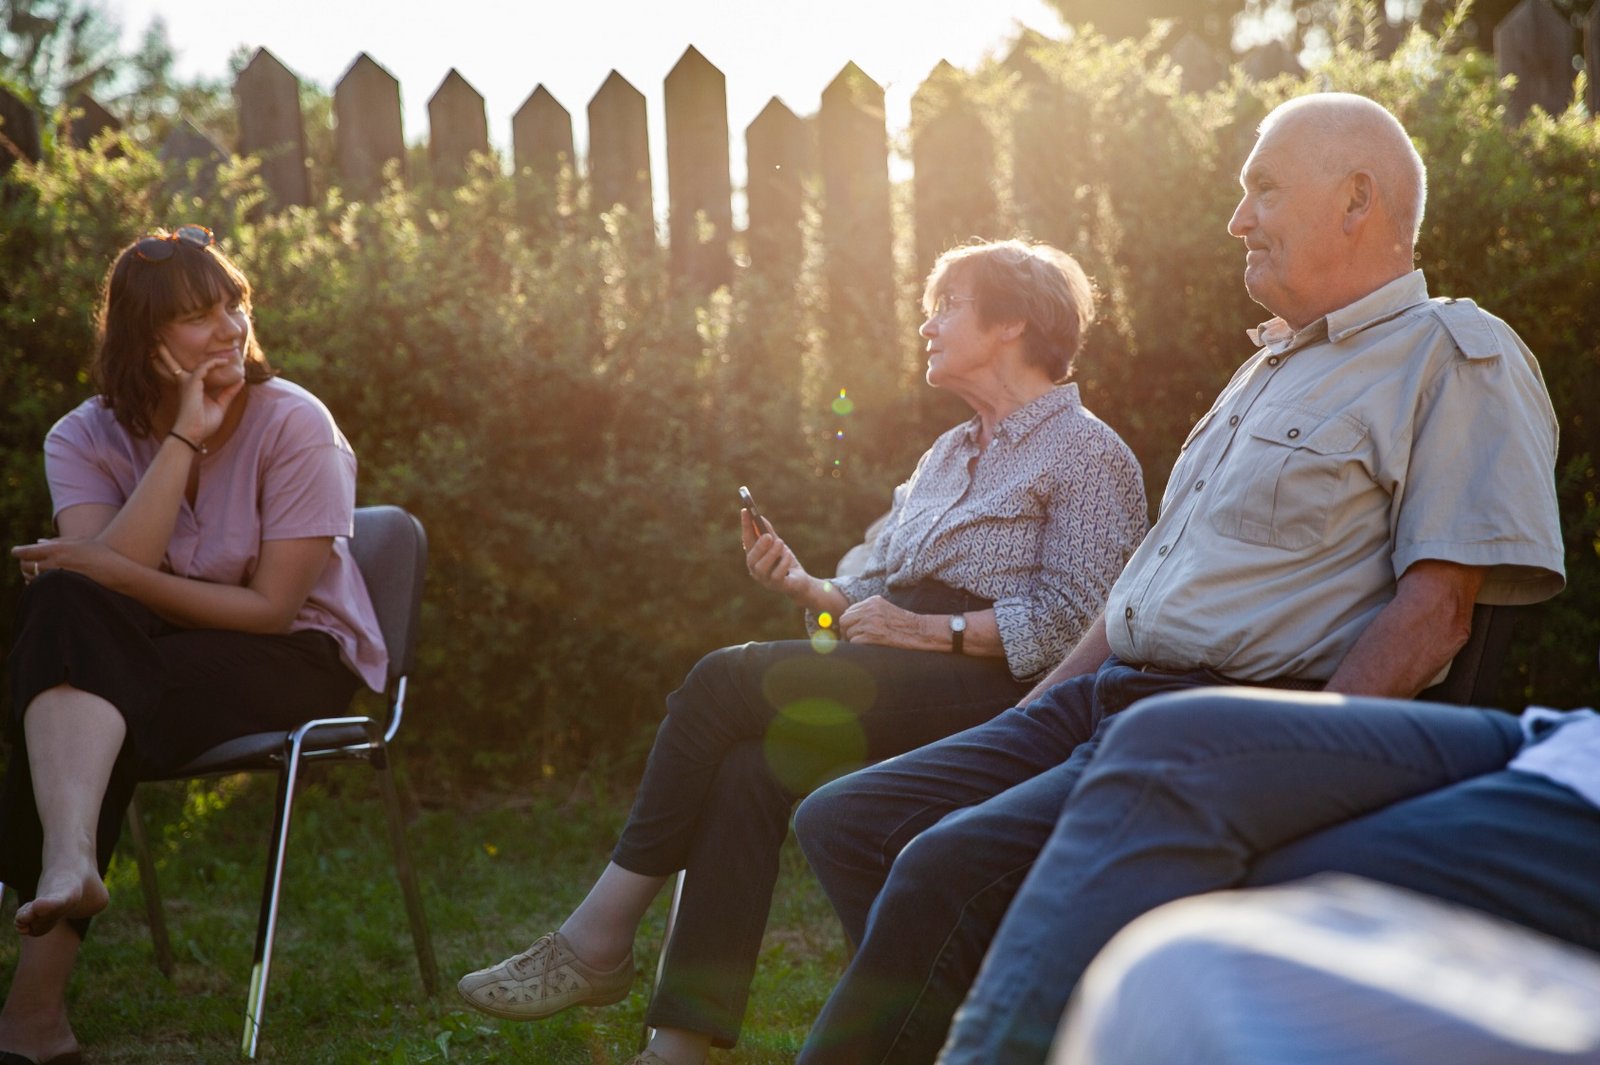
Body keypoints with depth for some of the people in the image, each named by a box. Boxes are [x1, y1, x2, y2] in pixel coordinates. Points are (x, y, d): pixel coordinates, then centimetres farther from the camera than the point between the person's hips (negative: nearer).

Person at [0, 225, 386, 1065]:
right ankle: (68, 862, -45)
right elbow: (105, 570, -19)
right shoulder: (86, 439, 0)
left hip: (300, 661, -4)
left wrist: (108, 572, -21)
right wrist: (183, 438, -22)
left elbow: (271, 607, -14)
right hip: (149, 661, 4)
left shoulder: (292, 423, -10)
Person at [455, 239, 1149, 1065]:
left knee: (727, 682, -23)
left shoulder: (1089, 455, 2)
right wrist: (805, 585, 5)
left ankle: (598, 941, -17)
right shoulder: (949, 453, 27)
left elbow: (1073, 619, -11)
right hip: (902, 685, 7)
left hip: (987, 686, -7)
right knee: (749, 766, -25)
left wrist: (932, 630, -16)